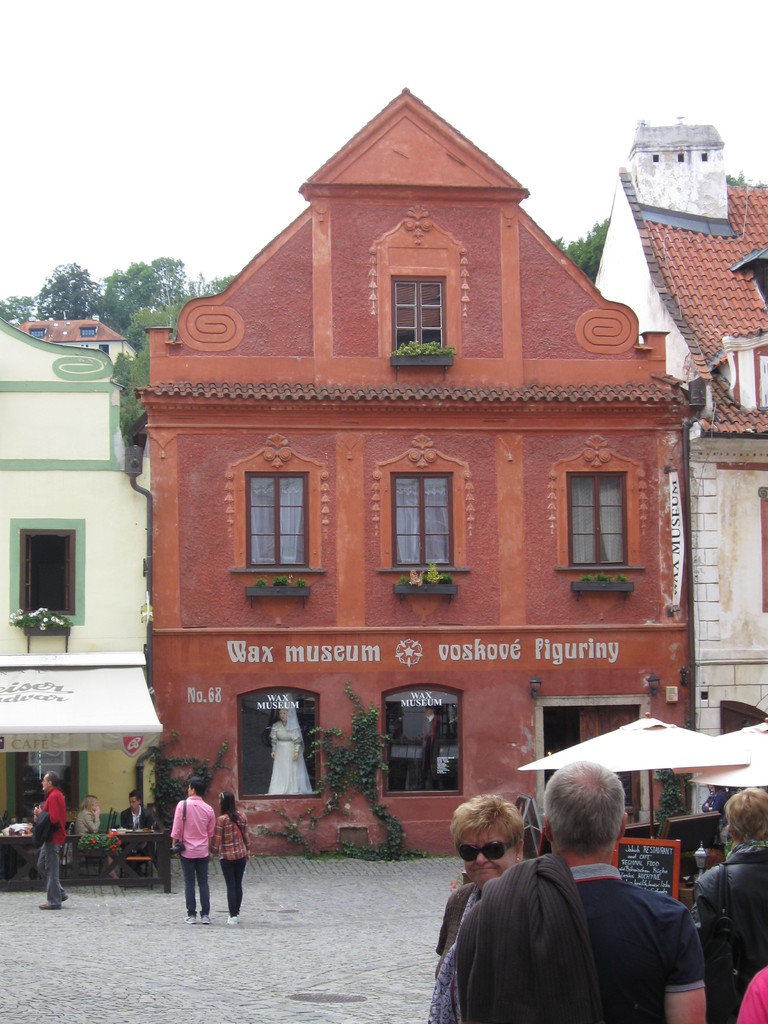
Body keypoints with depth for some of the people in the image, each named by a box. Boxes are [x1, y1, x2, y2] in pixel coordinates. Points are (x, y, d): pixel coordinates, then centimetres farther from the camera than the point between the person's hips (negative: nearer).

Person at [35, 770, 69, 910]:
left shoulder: (53, 796, -17)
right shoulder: (56, 794, 16)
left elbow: (53, 819, -25)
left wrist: (40, 814, -12)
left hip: (53, 839, -11)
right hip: (51, 837, 11)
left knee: (51, 870, -5)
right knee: (41, 866, 17)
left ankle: (54, 901, 0)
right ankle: (60, 893, 19)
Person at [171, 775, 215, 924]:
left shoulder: (182, 805, -10)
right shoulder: (208, 809, 0)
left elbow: (176, 828, -10)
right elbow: (211, 833, 9)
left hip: (187, 851, -2)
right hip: (203, 851, 2)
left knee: (189, 883, 4)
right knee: (203, 883, 7)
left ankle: (191, 915, 6)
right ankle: (205, 915, 6)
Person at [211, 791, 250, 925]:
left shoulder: (221, 819, -16)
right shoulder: (241, 816, 0)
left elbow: (217, 840, -13)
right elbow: (246, 835, 7)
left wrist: (211, 852, 0)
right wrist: (248, 851, 18)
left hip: (226, 856, -4)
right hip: (241, 854, 4)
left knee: (231, 885, 0)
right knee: (238, 884, 12)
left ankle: (233, 916, 0)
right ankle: (236, 913, 19)